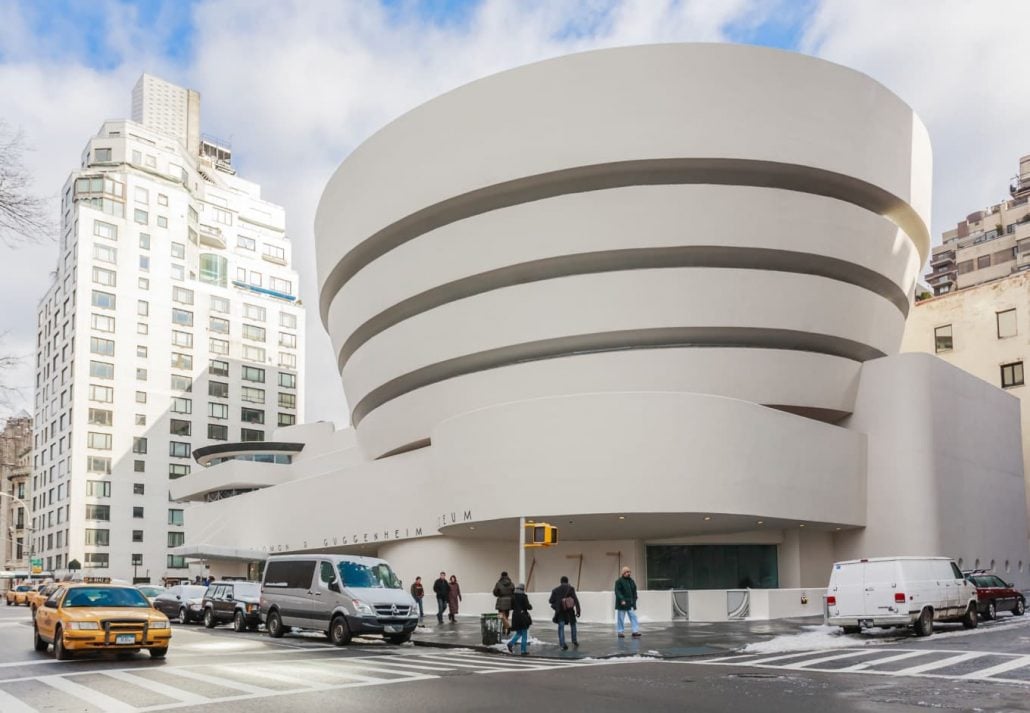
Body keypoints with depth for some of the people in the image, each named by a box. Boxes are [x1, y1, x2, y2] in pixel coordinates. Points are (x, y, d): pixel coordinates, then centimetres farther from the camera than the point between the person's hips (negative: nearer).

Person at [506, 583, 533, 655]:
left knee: (518, 633, 19)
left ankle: (511, 643, -5)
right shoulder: (524, 596, -12)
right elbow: (527, 606, -14)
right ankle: (523, 651, 5)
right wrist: (530, 606, 7)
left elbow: (510, 607, 7)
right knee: (524, 634, 4)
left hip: (515, 616, 5)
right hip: (523, 616, -5)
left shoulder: (513, 596, 4)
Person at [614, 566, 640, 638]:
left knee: (633, 617, -3)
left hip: (630, 604, 5)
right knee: (621, 618, 2)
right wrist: (622, 600, -25)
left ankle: (635, 631, -5)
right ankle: (620, 632, 11)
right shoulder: (619, 581, -7)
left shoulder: (631, 581, 13)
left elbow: (634, 592, 17)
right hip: (622, 604, -5)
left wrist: (634, 601, 10)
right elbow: (617, 591, -15)